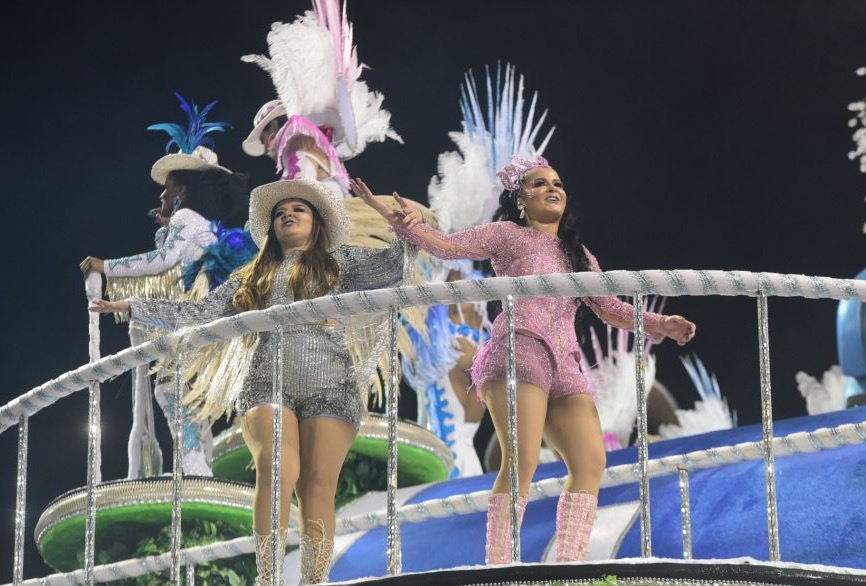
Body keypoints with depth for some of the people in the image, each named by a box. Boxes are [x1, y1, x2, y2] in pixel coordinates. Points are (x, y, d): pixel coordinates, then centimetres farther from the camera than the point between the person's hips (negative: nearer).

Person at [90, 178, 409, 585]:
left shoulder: (339, 263, 20)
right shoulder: (253, 277, 26)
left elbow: (391, 267, 6)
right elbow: (199, 314, 25)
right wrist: (132, 306, 21)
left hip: (329, 387, -1)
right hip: (268, 383, 1)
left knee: (318, 485, -14)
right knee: (277, 470, -24)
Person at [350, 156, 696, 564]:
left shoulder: (579, 255, 28)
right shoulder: (509, 235, 11)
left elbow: (610, 309, 27)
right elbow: (447, 246, 1)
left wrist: (661, 325, 14)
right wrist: (403, 222, -16)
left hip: (563, 366, 7)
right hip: (519, 351, -7)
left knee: (591, 462, -7)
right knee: (522, 460, -21)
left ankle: (568, 569, -7)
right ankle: (499, 569, -23)